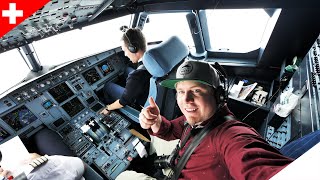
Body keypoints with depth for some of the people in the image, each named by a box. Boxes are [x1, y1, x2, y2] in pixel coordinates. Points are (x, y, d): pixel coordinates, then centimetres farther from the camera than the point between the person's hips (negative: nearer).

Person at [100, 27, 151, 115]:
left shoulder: (136, 76, -40)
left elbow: (123, 102, -22)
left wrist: (108, 108, -3)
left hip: (140, 106, -6)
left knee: (108, 86, 13)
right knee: (128, 70, 22)